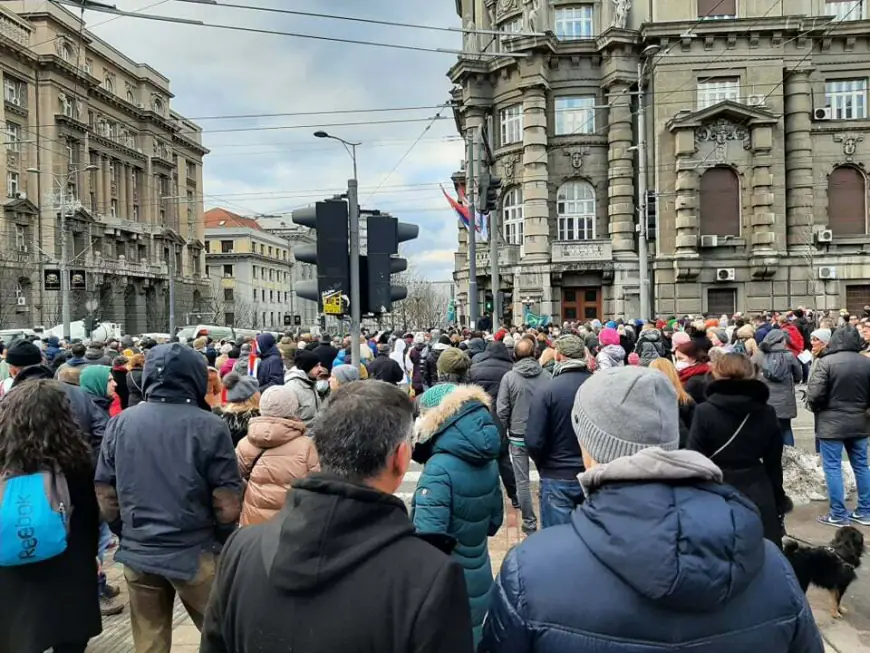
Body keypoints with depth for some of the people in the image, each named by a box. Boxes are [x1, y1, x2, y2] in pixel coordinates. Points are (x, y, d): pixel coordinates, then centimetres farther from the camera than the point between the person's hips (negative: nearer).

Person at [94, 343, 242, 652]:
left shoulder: (120, 423, -2)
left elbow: (105, 496, 4)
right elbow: (228, 506, -13)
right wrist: (224, 543, 6)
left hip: (137, 554, 4)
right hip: (195, 554, -4)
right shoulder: (209, 426, -14)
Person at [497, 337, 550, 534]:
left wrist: (507, 429, 8)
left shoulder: (509, 377, -12)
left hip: (518, 436, -2)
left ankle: (530, 523, 13)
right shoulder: (546, 376, -10)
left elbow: (501, 410, -10)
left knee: (523, 482, 8)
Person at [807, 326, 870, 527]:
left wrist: (815, 408, 3)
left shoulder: (826, 362, -16)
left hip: (831, 423, -5)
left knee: (832, 467, 2)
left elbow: (815, 394, -18)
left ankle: (838, 515, 5)